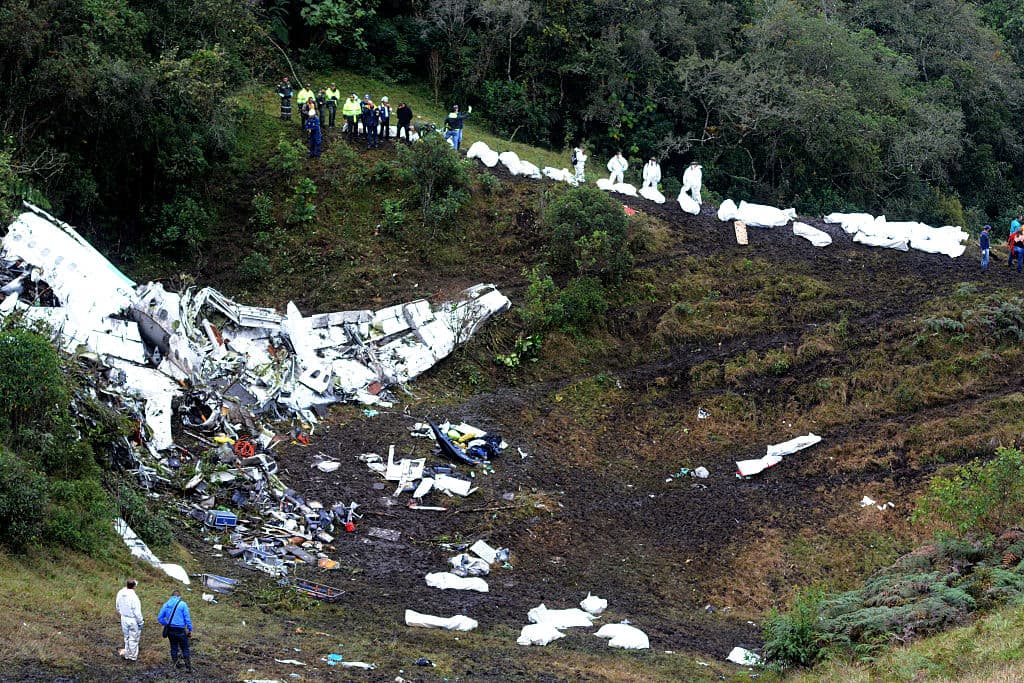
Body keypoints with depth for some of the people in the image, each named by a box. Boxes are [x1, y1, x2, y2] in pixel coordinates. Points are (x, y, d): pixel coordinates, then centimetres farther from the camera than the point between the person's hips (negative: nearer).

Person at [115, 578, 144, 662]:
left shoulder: (120, 593, -5)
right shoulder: (133, 596, -26)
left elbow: (117, 607, 9)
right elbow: (137, 612, -22)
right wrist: (140, 622, -9)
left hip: (124, 618, 6)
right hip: (133, 620, -6)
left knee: (126, 637, 21)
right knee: (133, 638, 9)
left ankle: (127, 654, 30)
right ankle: (133, 656, 19)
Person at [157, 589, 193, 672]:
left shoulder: (166, 604, 4)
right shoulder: (182, 604, -8)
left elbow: (159, 618, 6)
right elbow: (187, 618, -10)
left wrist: (167, 624, 15)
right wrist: (190, 630, -1)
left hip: (170, 630, 4)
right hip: (180, 630, -4)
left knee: (173, 647, 17)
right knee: (185, 649, 4)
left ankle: (175, 664, 26)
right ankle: (188, 667, 5)